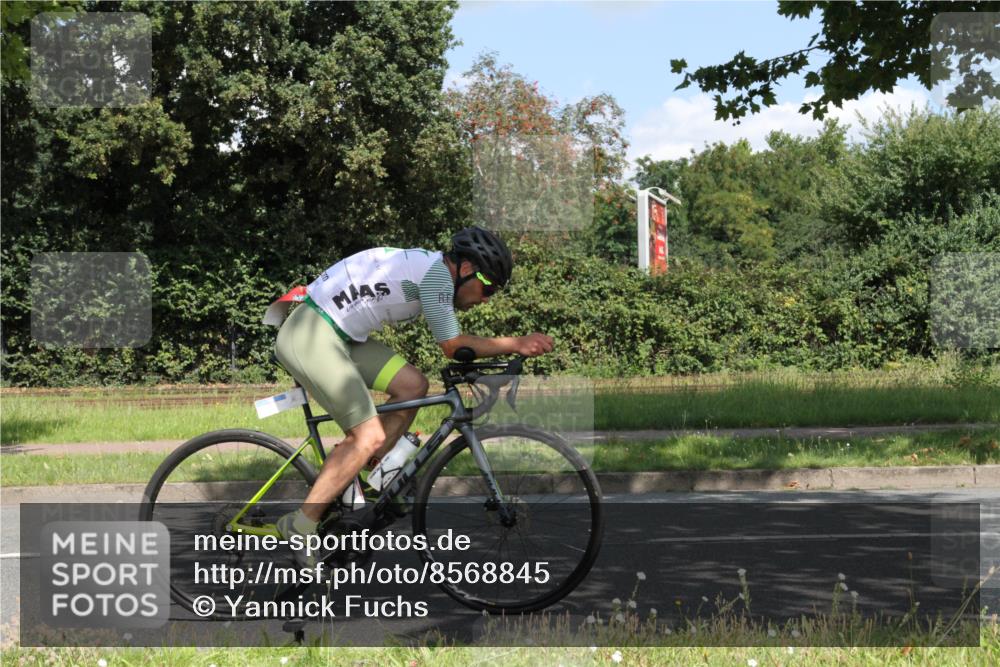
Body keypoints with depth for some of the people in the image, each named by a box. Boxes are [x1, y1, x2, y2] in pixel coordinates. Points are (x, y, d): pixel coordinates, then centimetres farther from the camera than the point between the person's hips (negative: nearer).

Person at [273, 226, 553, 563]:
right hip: (309, 338, -10)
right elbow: (454, 346, -8)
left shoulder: (427, 265, 16)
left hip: (337, 333, 10)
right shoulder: (436, 273, -14)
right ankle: (301, 525, -7)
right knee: (369, 436, -12)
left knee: (412, 385, 7)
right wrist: (518, 343, -3)